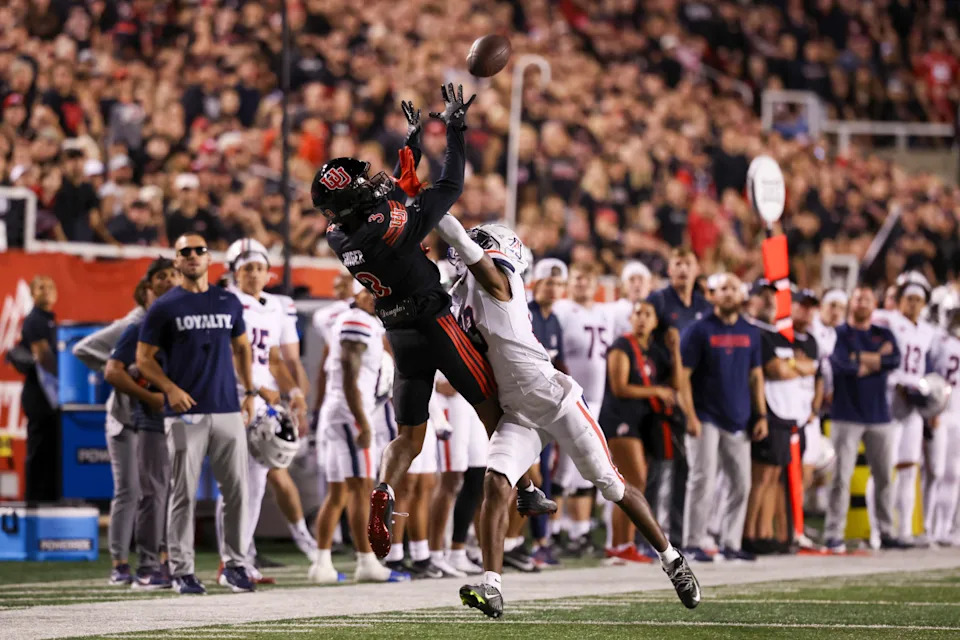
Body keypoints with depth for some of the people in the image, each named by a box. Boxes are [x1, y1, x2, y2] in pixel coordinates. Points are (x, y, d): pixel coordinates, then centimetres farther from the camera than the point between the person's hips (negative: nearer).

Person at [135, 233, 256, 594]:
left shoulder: (228, 302, 13)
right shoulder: (165, 307, 2)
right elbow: (144, 358, 2)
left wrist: (249, 391, 14)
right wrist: (170, 389, -13)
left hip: (228, 410, 4)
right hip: (185, 412, -3)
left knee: (237, 490, 2)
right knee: (184, 493, -3)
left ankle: (235, 565, 12)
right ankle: (181, 571, 2)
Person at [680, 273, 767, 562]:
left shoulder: (750, 332, 11)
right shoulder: (699, 330, -5)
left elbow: (755, 376, 16)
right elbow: (682, 375, -7)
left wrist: (761, 415, 8)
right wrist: (690, 416, -14)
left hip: (739, 420, 5)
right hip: (706, 419, -5)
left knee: (741, 484, 5)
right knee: (703, 481, -8)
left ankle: (731, 543, 12)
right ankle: (693, 544, -4)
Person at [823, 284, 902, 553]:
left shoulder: (884, 335, 13)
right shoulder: (838, 334, 0)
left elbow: (895, 361, -7)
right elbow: (843, 364, -18)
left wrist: (861, 359, -11)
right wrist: (878, 357, -9)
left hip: (879, 416, 4)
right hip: (847, 416, -4)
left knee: (884, 477, 6)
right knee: (841, 477, -8)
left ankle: (886, 533, 14)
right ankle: (833, 535, -6)